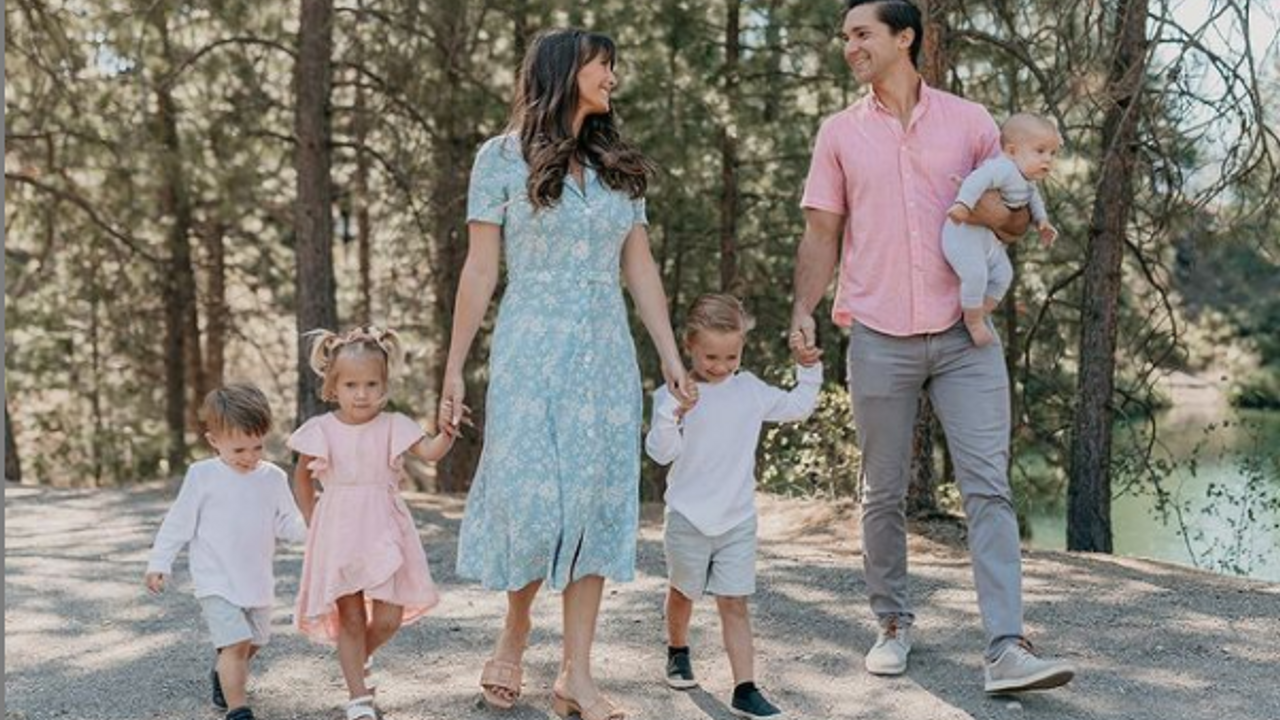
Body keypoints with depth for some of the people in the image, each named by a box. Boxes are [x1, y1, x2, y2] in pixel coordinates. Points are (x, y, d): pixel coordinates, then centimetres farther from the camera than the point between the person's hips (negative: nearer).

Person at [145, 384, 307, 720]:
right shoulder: (202, 476, -9)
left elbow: (288, 526, 3)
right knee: (236, 643, -16)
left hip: (259, 581, 5)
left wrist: (310, 526, -18)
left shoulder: (273, 478, 0)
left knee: (252, 642, 18)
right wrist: (158, 563, -2)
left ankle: (222, 674, 47)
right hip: (217, 582, -5)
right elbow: (179, 523, -2)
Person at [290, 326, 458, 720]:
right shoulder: (321, 430, -2)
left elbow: (431, 451, -16)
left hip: (383, 535, 1)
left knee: (389, 618, 0)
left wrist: (448, 431, -35)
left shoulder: (393, 426, -2)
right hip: (339, 536, -1)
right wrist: (312, 521, 9)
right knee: (351, 619, 3)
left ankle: (359, 659, 32)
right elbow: (302, 477, 12)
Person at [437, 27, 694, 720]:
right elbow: (480, 269, -1)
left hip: (606, 353, 4)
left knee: (595, 503, 1)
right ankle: (514, 637, 21)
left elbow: (640, 267, 12)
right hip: (530, 352, -4)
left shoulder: (618, 166, 13)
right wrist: (455, 366, -3)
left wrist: (671, 356, 6)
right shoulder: (503, 157, 1)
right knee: (531, 500, -6)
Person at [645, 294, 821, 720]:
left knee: (735, 603, -3)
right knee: (683, 591, 19)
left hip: (738, 520, 2)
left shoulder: (750, 391, 4)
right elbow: (660, 452, -16)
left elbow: (797, 407, 18)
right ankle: (677, 650, 47)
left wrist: (809, 369, 7)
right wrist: (673, 413, -31)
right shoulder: (674, 394, -9)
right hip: (688, 518, -2)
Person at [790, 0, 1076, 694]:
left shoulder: (969, 121, 8)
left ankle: (1006, 648, -11)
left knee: (988, 488, -8)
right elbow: (821, 233, 9)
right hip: (878, 338, 1)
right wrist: (803, 311, -5)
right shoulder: (840, 133, 10)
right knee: (883, 494, 7)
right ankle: (892, 624, 22)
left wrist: (999, 212, -12)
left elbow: (1016, 217, 12)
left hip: (963, 334, -1)